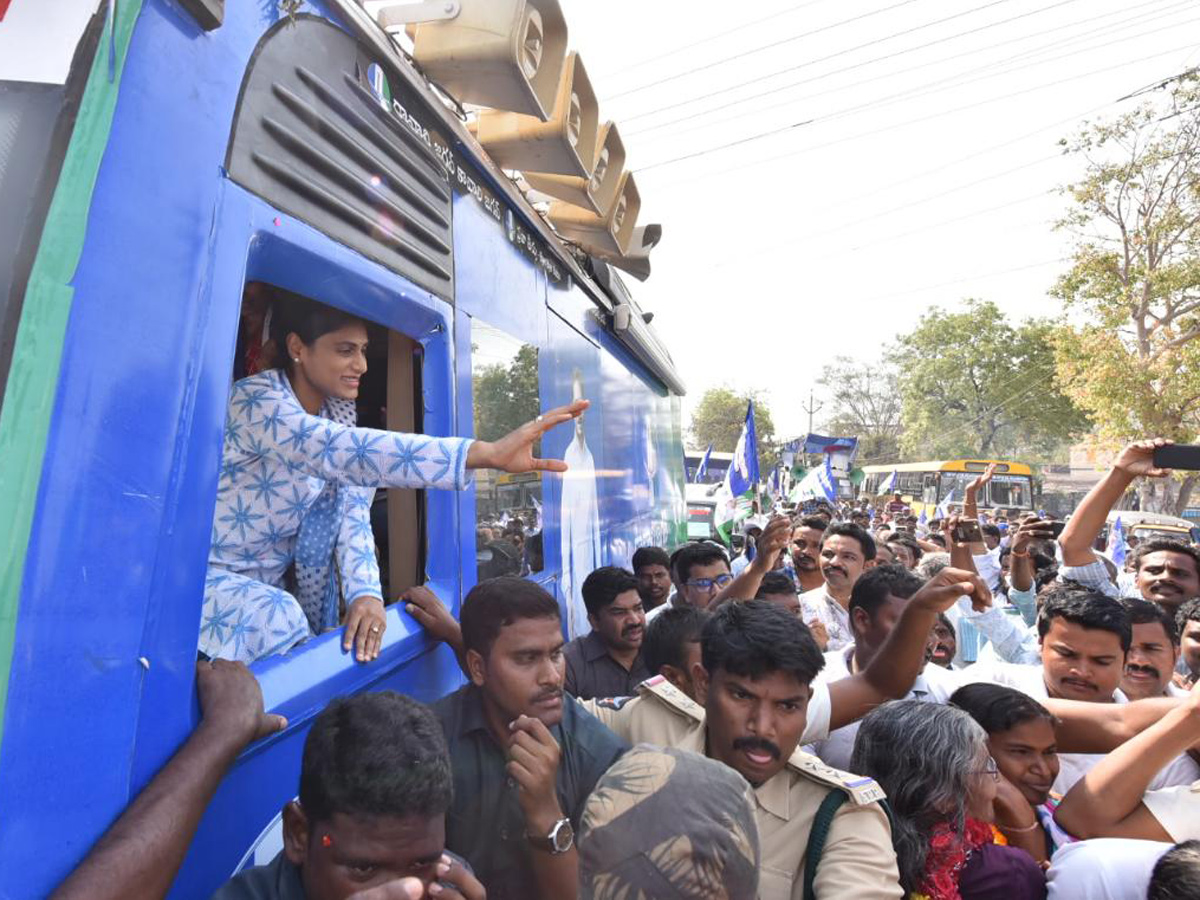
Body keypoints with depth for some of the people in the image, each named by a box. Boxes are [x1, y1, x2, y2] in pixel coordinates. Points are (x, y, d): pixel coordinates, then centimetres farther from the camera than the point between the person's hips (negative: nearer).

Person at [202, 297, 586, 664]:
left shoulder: (337, 413, -3)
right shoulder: (256, 400, -25)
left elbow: (353, 515, -12)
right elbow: (345, 452, -44)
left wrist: (366, 593, -31)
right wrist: (486, 453, -55)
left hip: (271, 582, 7)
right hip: (208, 574, -7)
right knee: (277, 616, -35)